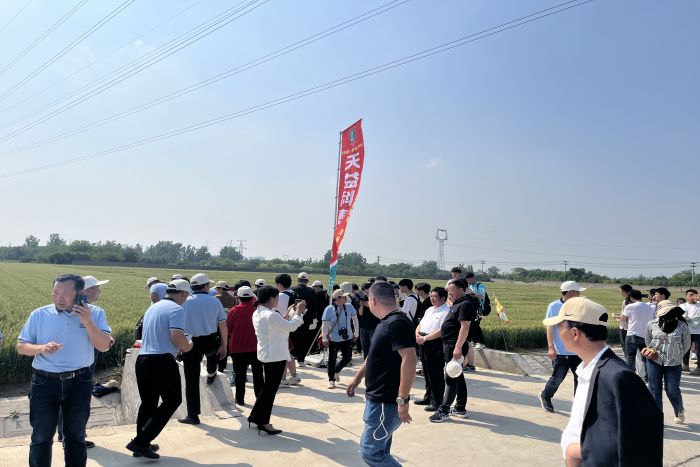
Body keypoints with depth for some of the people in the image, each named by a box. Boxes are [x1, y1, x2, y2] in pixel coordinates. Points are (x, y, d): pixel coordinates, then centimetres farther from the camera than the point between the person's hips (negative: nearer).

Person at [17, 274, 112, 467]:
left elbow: (104, 346, -11)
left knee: (76, 435, 16)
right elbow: (21, 347, 2)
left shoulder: (95, 314, -4)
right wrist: (42, 348, -18)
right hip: (44, 382, 0)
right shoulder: (39, 315, -2)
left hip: (79, 383, 0)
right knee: (41, 437, 6)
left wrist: (88, 322, -22)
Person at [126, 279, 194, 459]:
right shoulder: (176, 309, -10)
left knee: (148, 403, 17)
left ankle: (141, 445, 22)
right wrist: (187, 346, -1)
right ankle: (141, 441, -2)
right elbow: (177, 337, -22)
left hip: (142, 359, 8)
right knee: (172, 400, 4)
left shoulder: (153, 307, 17)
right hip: (162, 361, -8)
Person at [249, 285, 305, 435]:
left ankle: (255, 416, 27)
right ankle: (263, 422, 12)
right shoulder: (271, 315, -24)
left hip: (266, 354, 10)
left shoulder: (257, 313, 6)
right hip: (276, 355, -9)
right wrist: (298, 312, -3)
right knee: (271, 388, 3)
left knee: (268, 387, 21)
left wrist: (292, 313, 11)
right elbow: (291, 326, -16)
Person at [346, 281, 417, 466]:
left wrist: (403, 400, -28)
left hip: (386, 402, -10)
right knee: (380, 451, 18)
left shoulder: (398, 323, -21)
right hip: (378, 398, 10)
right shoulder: (387, 322, 11)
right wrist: (357, 379, 29)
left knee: (370, 452, -5)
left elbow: (410, 359, -29)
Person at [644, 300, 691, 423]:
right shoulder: (652, 325, -4)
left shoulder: (682, 326, -7)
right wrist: (651, 352, 3)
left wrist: (676, 356, 3)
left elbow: (686, 346, 6)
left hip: (673, 363, -1)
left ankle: (680, 412, 33)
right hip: (654, 361, 1)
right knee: (654, 389, 4)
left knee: (672, 390, 3)